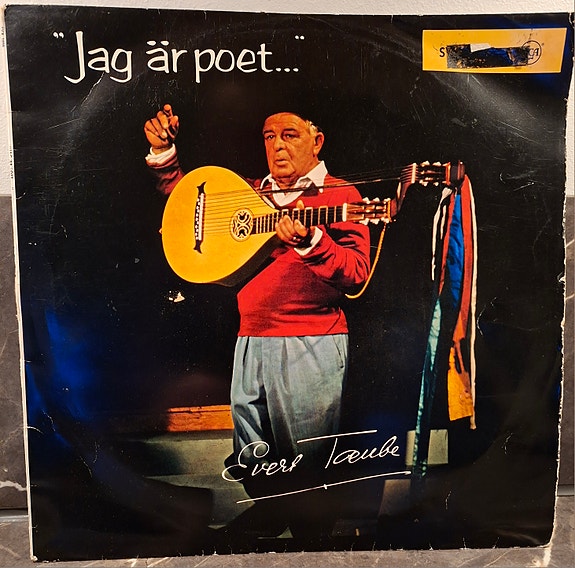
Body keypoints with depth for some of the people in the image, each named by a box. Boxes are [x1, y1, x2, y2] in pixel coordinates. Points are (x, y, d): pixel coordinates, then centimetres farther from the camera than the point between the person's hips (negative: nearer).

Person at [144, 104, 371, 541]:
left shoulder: (340, 194, -1)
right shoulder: (251, 193, 16)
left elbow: (356, 274, -12)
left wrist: (309, 241, -28)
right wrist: (164, 152, 13)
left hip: (311, 345, -5)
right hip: (250, 342, 6)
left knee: (306, 469, 5)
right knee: (250, 466, 17)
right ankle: (267, 525, 40)